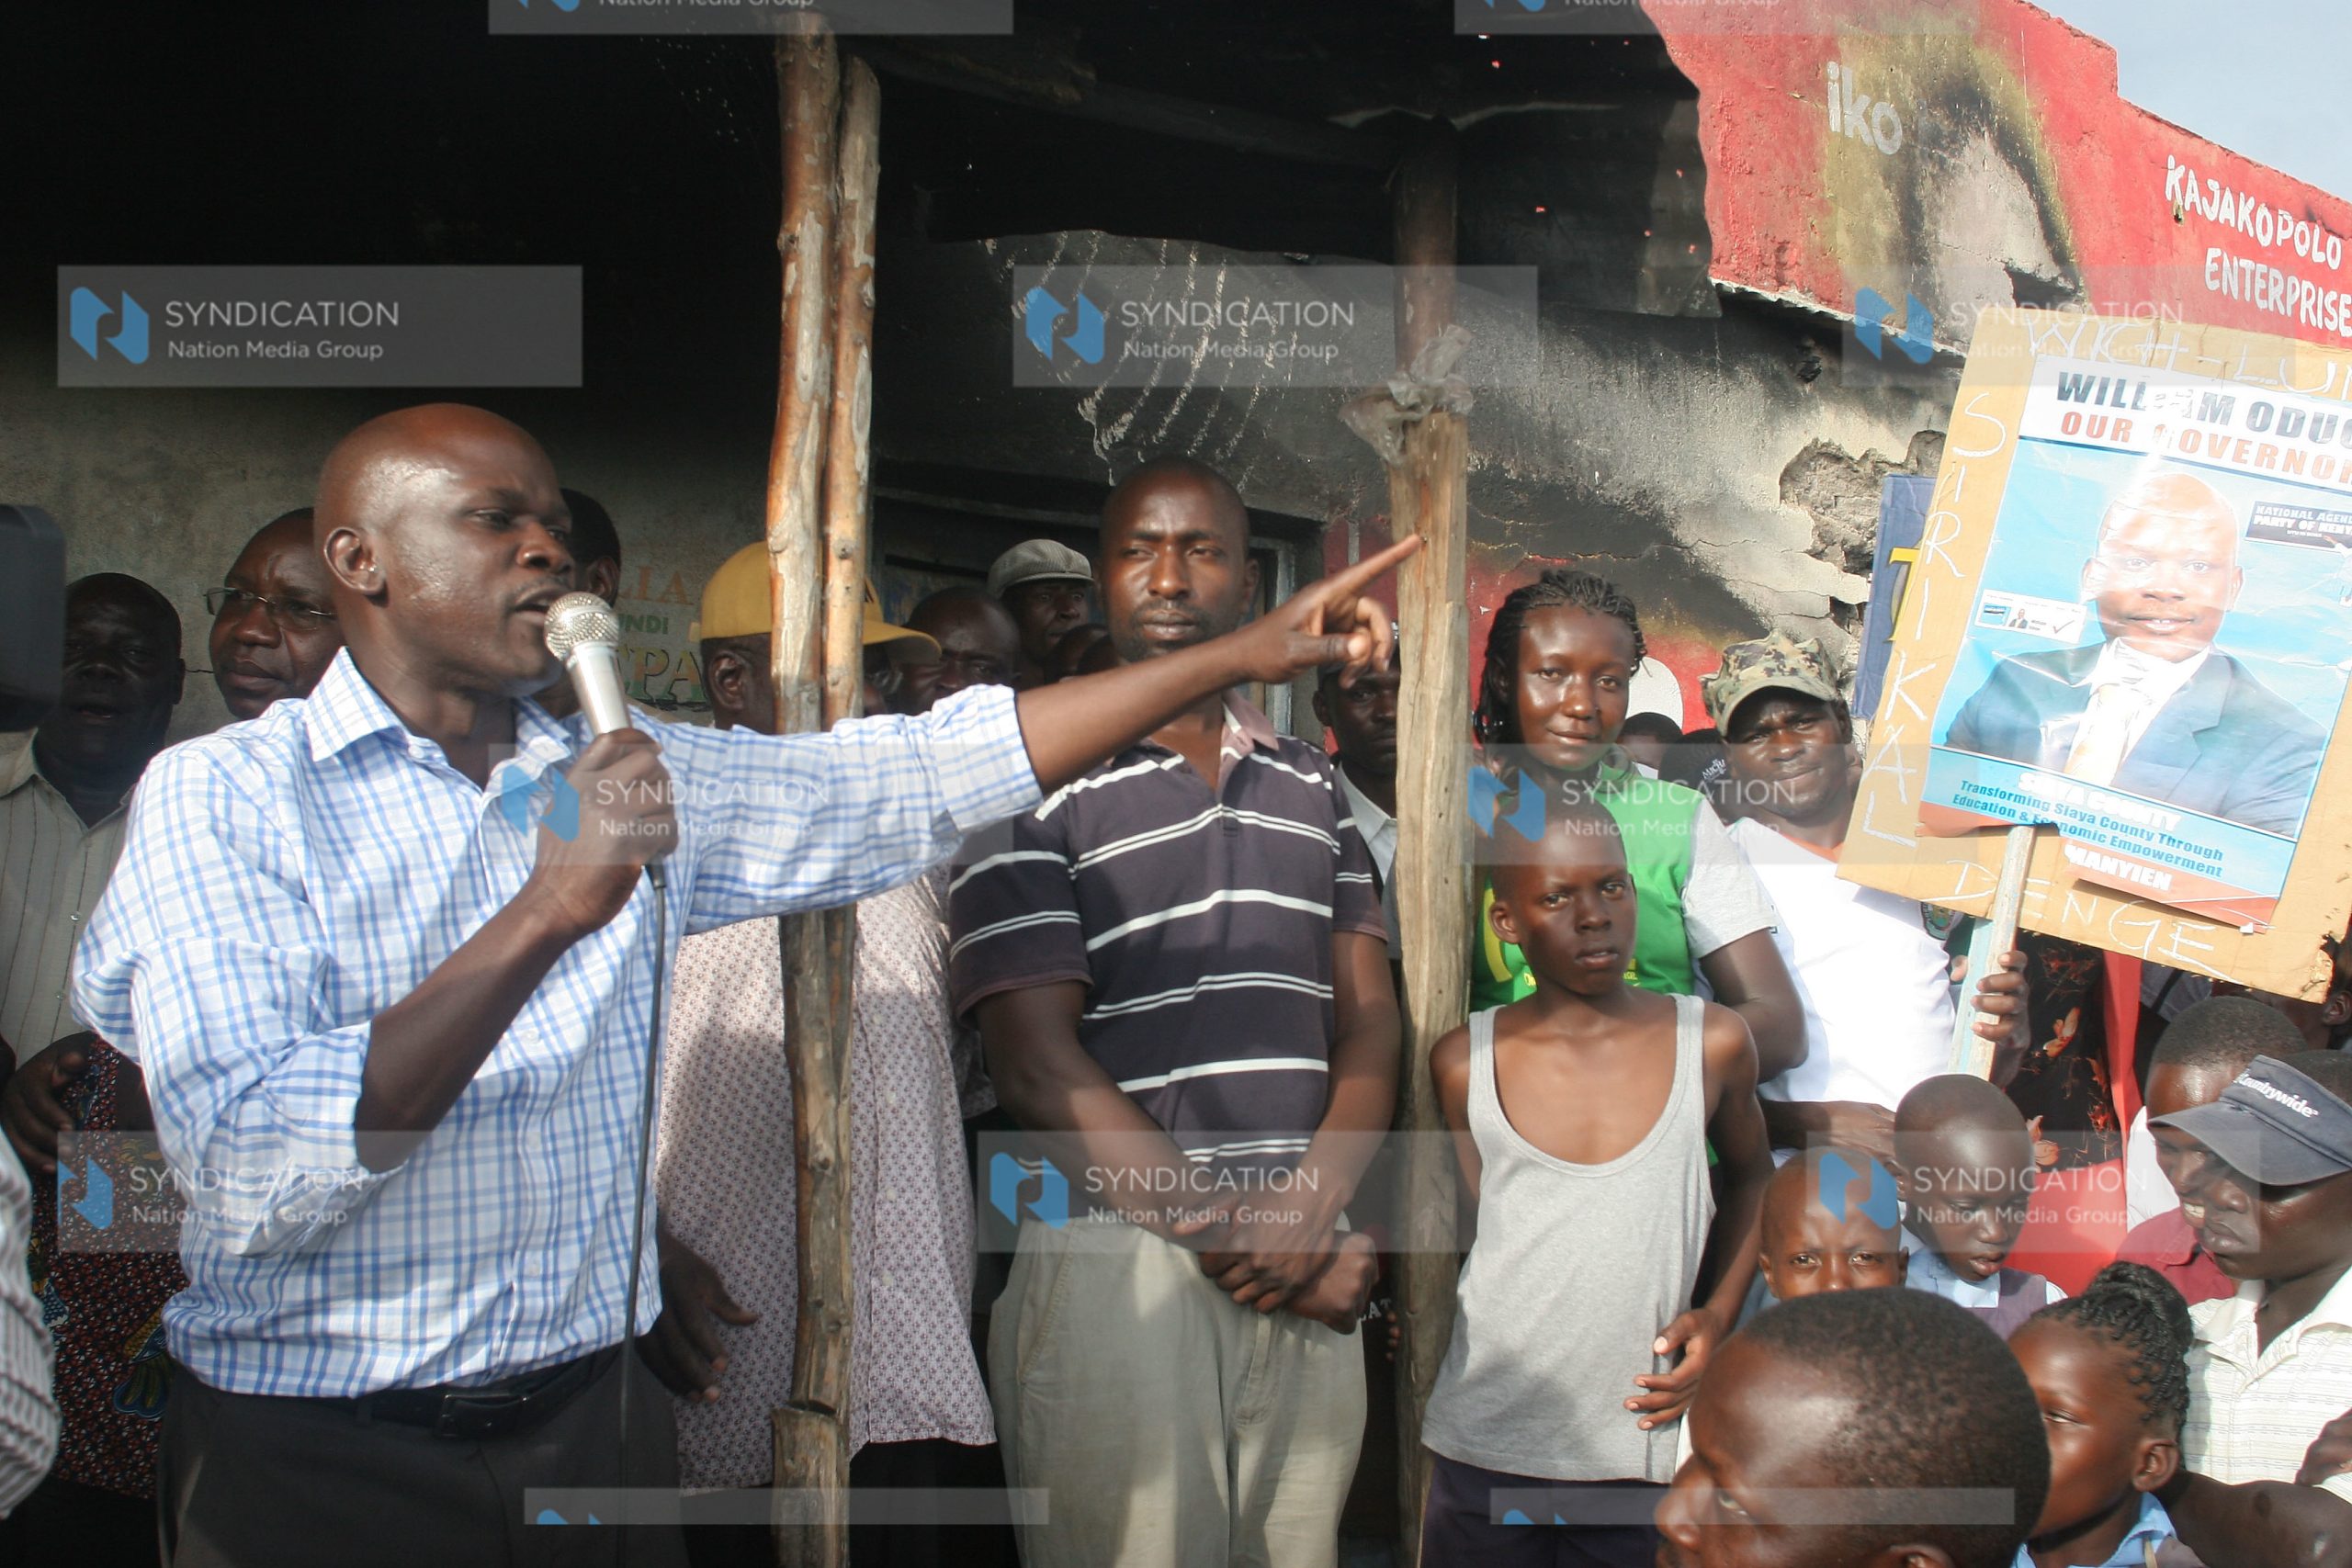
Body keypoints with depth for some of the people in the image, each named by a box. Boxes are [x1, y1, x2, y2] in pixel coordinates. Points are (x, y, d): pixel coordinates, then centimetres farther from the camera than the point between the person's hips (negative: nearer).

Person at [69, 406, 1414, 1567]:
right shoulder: (225, 797, -10)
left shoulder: (634, 778, 7)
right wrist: (549, 910, -26)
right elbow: (254, 1181, -21)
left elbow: (932, 774, 6)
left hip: (590, 1418, 5)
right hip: (317, 1457, -4)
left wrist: (1243, 655, 2)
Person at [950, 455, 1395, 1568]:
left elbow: (1367, 1022, 10)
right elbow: (1040, 1068, -9)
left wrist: (1309, 1211, -9)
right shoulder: (1036, 785, -1)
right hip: (1117, 1260, -4)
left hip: (1309, 1271, 5)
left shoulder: (1312, 788, 15)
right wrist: (1235, 1234, -12)